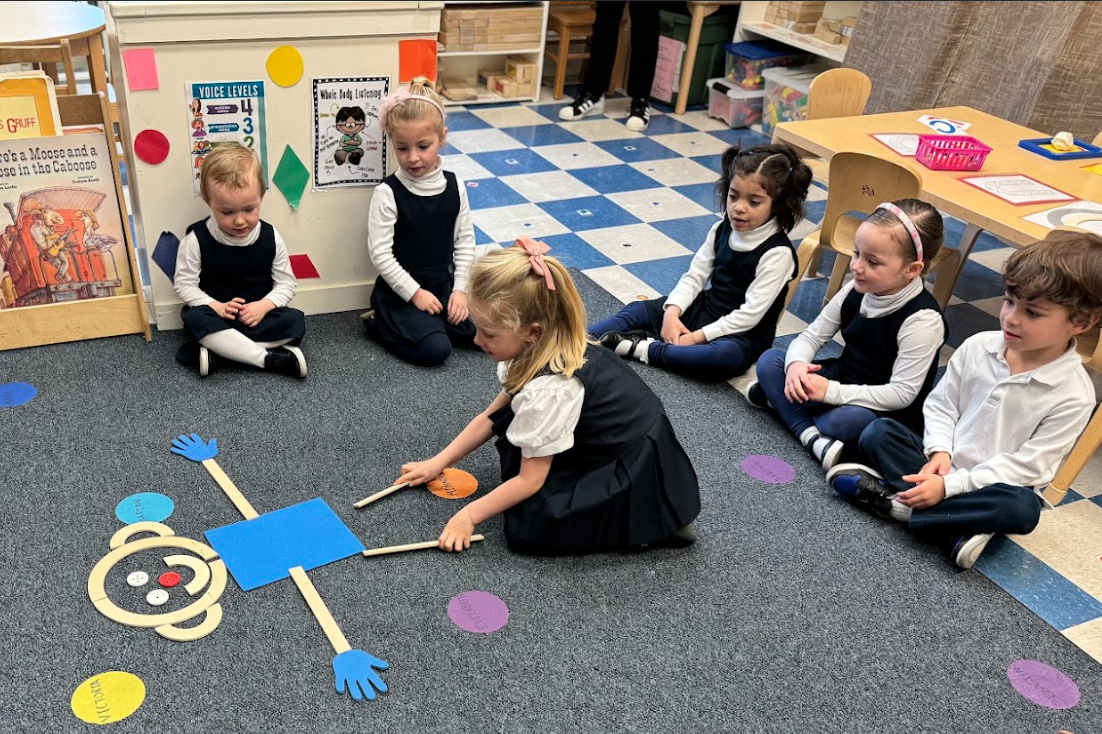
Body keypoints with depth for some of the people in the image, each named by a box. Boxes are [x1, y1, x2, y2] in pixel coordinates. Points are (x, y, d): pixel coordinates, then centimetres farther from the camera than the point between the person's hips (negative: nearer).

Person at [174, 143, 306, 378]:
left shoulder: (270, 237, -7)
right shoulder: (197, 239, -12)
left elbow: (286, 283, -1)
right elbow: (185, 284, -6)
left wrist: (264, 306, -19)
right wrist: (216, 306, -21)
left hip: (259, 315, 2)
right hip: (215, 315, -2)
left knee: (294, 322, -24)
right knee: (194, 320, -33)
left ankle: (216, 351, -25)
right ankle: (269, 358, -32)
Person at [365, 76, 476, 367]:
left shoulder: (454, 186, -2)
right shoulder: (388, 193, -15)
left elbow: (465, 241, 4)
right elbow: (380, 254, -15)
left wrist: (460, 289, -4)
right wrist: (415, 293, -15)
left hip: (444, 285, 5)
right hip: (401, 292, -5)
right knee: (436, 350, -21)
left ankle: (426, 321, 11)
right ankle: (381, 324, 3)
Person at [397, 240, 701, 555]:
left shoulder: (548, 389, -32)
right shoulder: (541, 347, -6)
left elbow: (530, 481, -20)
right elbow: (491, 417, 6)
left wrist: (468, 515, -10)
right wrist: (436, 463, 7)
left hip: (637, 470, -9)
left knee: (527, 529, -14)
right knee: (510, 421, 7)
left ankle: (641, 524, -4)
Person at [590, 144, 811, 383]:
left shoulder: (777, 253, -19)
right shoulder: (723, 229, 1)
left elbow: (750, 313, -21)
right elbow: (695, 276, 3)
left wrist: (698, 336, -23)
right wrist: (672, 311, -16)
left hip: (743, 332, -7)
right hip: (705, 308, 7)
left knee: (729, 355, -40)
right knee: (638, 310, -6)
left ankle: (645, 349, -33)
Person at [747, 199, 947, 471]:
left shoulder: (922, 320, -25)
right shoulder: (856, 291, -6)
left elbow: (902, 393, -25)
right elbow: (811, 336, -1)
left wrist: (832, 392, -30)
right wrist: (796, 364, -25)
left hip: (889, 411, -7)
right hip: (844, 377, 7)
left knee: (844, 420, -40)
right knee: (769, 360, -8)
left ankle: (780, 399, -12)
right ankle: (811, 436, -22)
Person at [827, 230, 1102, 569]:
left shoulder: (1073, 396, -17)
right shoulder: (978, 347, -6)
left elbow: (1026, 465, -19)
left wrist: (950, 484, -25)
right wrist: (940, 451, -15)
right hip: (943, 465, 4)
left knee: (1022, 509, -36)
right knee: (878, 432, -15)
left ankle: (893, 500, -26)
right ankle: (959, 527, -26)